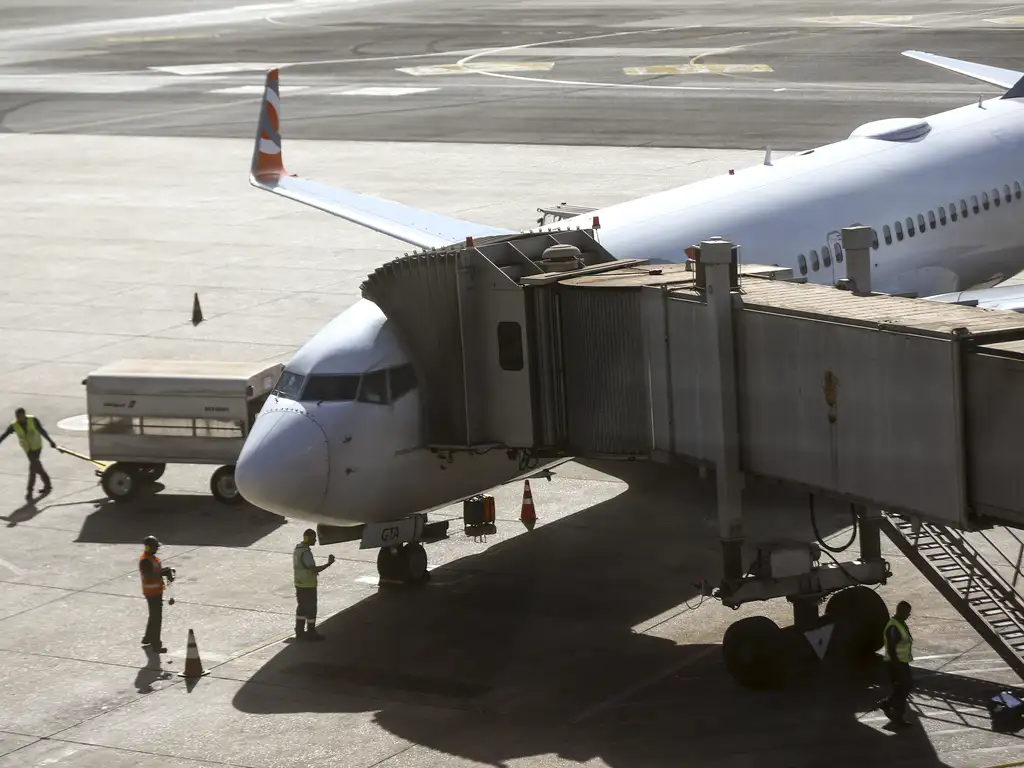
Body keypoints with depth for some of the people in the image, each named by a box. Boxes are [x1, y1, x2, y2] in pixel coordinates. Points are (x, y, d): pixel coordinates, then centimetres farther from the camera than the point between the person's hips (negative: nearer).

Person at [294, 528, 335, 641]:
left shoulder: (297, 549, 7)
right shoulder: (306, 552, -24)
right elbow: (314, 569, -26)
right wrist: (328, 564, -21)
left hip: (299, 584, 9)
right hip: (308, 586, -9)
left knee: (301, 608, 16)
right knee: (311, 609, 1)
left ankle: (300, 632, 22)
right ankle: (311, 633, 7)